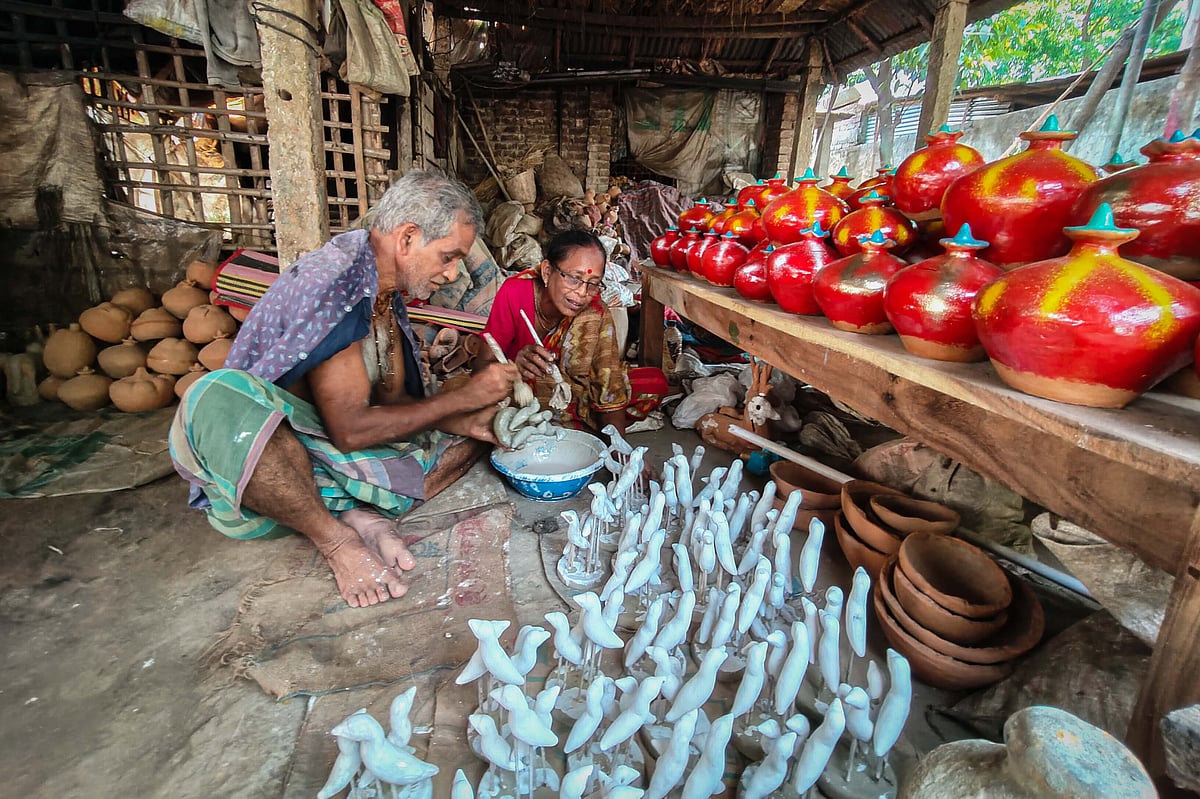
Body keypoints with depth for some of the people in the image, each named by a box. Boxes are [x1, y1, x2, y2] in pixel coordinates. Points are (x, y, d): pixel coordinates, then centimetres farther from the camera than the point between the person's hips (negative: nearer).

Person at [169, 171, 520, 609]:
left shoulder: (386, 289, 3)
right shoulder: (328, 283, -24)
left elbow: (391, 399, 4)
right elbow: (350, 430, -26)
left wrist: (467, 421, -12)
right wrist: (464, 396, -22)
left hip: (341, 454, 8)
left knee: (471, 435, 2)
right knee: (219, 398, -39)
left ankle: (367, 514, -16)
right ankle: (335, 537, -22)